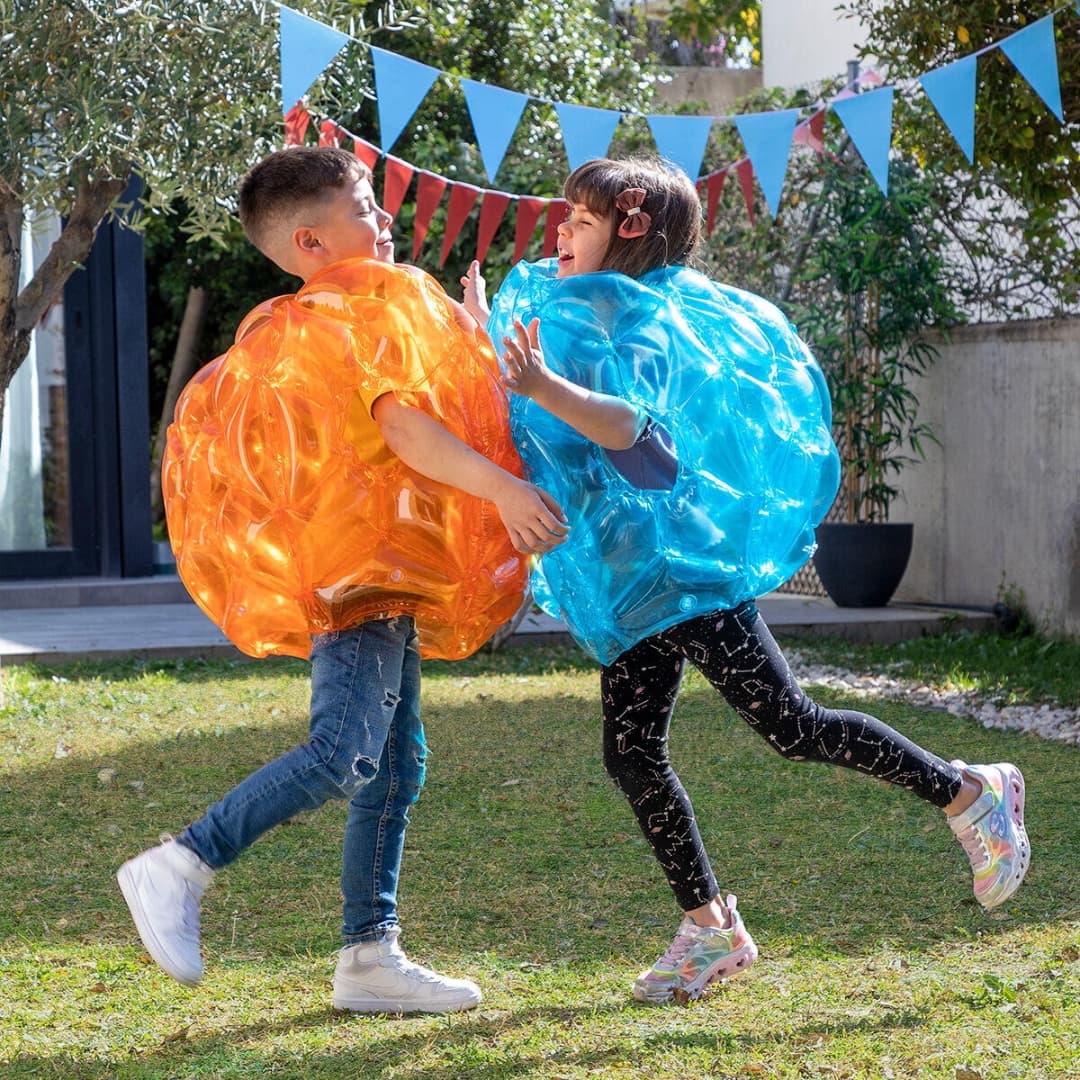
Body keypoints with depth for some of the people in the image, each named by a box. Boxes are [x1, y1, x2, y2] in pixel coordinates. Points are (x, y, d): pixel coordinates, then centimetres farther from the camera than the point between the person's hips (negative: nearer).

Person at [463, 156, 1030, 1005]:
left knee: (789, 726, -11)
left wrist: (544, 387, -41)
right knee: (631, 754, 4)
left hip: (677, 561, -9)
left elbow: (634, 427, -29)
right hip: (628, 583, 9)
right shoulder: (569, 312, 18)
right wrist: (486, 342, 28)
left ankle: (969, 794, 3)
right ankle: (710, 928, 12)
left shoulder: (638, 314, -10)